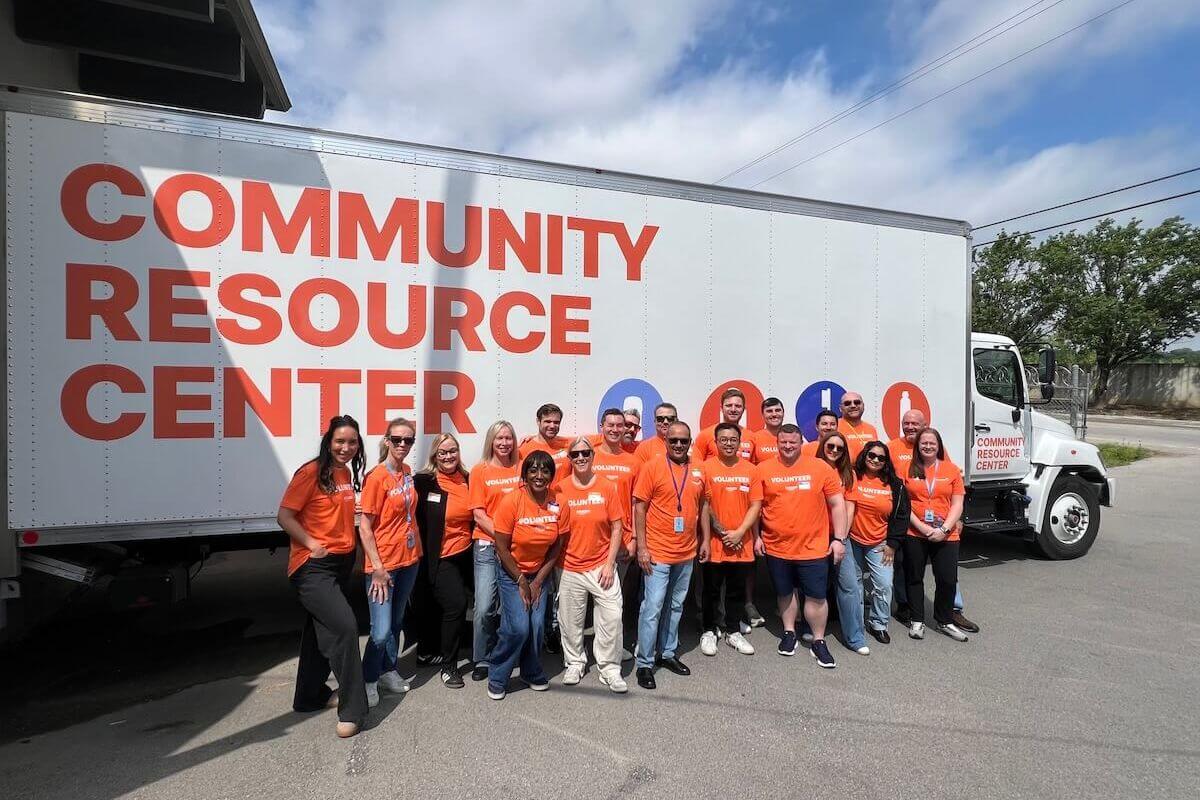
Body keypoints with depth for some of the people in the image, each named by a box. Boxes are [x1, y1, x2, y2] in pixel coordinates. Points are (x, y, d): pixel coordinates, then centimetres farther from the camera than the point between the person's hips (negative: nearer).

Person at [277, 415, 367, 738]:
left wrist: (348, 544, 8)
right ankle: (351, 710, -6)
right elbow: (284, 516, -13)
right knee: (345, 626, -18)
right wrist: (312, 545, -19)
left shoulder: (347, 474, 9)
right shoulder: (311, 472, -13)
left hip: (342, 563, 8)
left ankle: (310, 696, 38)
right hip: (313, 567, -8)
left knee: (321, 629, 20)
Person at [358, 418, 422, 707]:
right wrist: (378, 568, -18)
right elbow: (364, 526, -16)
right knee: (381, 630, -5)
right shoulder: (376, 477, -17)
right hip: (383, 563, -7)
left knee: (396, 621, 18)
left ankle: (388, 671, 35)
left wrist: (415, 548, 12)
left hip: (409, 558, 7)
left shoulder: (407, 471, 5)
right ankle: (368, 681, 17)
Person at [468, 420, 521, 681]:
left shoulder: (521, 469, 7)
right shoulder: (480, 471, 1)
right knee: (484, 608, -4)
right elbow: (479, 515, -3)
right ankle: (482, 660, 16)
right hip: (488, 546, -2)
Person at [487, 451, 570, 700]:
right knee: (518, 626, -11)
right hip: (511, 572, -3)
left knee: (537, 625, -1)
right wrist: (521, 581, -11)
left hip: (539, 573, 3)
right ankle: (497, 678, 12)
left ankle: (532, 673, 27)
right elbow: (502, 547, -14)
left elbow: (556, 546, -2)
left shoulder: (559, 506, -12)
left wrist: (538, 580, -4)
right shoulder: (511, 502, -21)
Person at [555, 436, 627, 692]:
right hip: (570, 567, 0)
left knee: (612, 616, -3)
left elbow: (616, 528, 0)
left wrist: (610, 564, -5)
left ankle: (609, 668, 16)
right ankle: (575, 663, 33)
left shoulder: (607, 487, -3)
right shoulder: (561, 488, -4)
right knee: (570, 619, 10)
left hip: (601, 566, 0)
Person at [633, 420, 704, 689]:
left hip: (686, 553, 5)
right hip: (658, 552, -5)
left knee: (675, 607, 17)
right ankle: (645, 663, 12)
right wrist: (641, 547, -13)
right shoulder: (652, 466, -9)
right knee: (652, 608, -1)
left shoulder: (698, 470, 4)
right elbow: (639, 507, -9)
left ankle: (668, 653, 32)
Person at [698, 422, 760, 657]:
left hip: (741, 544, 3)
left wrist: (740, 532, -10)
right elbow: (704, 506, -8)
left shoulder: (750, 469, 2)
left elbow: (756, 505, 1)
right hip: (714, 543, -2)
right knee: (711, 590, 11)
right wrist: (705, 540, -11)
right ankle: (709, 631, 27)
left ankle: (734, 632, 31)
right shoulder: (706, 467, -6)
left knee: (737, 591, 15)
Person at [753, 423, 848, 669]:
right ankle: (789, 633, 35)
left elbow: (837, 504, -1)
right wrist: (756, 536, 0)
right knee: (785, 593, 16)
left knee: (816, 596, 6)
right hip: (776, 547, 1)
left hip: (813, 547, -1)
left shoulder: (821, 467, -4)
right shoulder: (763, 469, -3)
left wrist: (839, 539, -3)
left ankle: (819, 642, 23)